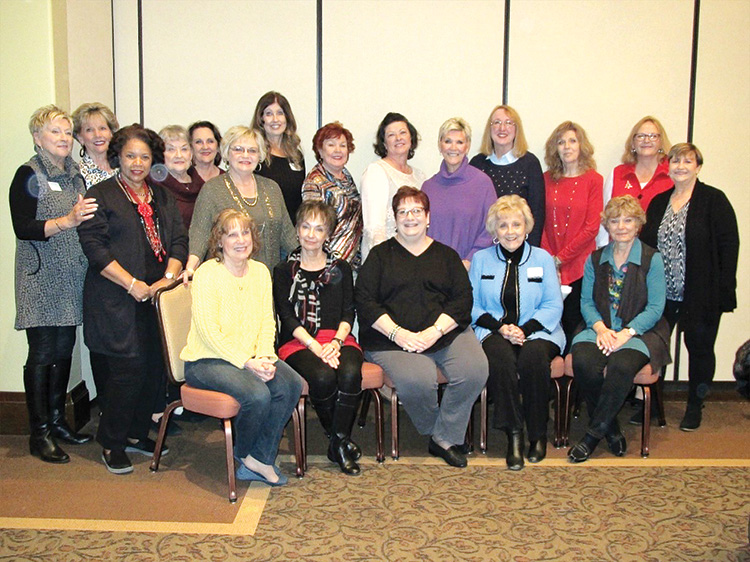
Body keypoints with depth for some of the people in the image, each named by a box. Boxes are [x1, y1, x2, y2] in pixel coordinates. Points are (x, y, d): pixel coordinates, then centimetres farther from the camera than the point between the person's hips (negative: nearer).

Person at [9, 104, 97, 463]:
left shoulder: (75, 175, 14)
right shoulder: (29, 176, -6)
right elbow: (22, 228, -15)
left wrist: (89, 216, 2)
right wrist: (66, 221, -26)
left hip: (71, 278, 6)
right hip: (41, 279, -6)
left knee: (65, 349, 10)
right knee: (42, 353, -3)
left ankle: (57, 419, 23)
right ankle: (39, 434, 6)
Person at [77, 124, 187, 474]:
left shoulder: (162, 197, 18)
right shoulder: (101, 195, 1)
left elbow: (179, 241, 11)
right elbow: (94, 247, -9)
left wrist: (169, 278, -6)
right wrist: (132, 284, -15)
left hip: (159, 298, 5)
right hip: (117, 302, -5)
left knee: (155, 367, 5)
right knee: (127, 369, -8)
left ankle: (137, 433, 23)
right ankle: (112, 444, 8)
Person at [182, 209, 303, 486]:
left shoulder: (260, 271, 10)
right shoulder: (207, 274, -11)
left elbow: (267, 322, 6)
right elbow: (208, 331, -17)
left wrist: (263, 357, -13)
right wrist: (247, 363, -23)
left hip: (250, 357, 6)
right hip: (207, 360, -6)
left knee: (292, 384, -19)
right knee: (258, 394, -30)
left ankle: (260, 459, -6)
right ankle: (244, 453, 2)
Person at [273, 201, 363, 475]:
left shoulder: (341, 268, 17)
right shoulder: (284, 271, 11)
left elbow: (348, 312, 8)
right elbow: (287, 317, 0)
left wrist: (336, 343, -12)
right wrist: (316, 347, -15)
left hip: (337, 339, 2)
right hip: (298, 342, -2)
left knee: (350, 373, -31)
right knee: (323, 377, -32)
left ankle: (339, 441, -15)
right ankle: (337, 439, -9)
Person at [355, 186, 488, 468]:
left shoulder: (446, 255, 18)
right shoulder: (380, 254, 14)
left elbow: (463, 299, 6)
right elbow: (364, 300, 2)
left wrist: (434, 332, -10)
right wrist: (397, 333, -11)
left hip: (446, 332, 2)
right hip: (391, 337, -2)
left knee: (475, 370, -26)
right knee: (416, 380, -32)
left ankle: (445, 438, -6)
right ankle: (433, 431, 1)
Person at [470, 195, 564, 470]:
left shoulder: (542, 259, 12)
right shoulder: (481, 259, 14)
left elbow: (554, 306, 4)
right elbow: (472, 306, 6)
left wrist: (525, 329, -13)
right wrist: (499, 327, -11)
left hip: (536, 332, 0)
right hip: (494, 332, 0)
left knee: (533, 357, -33)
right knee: (500, 356, -34)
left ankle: (538, 434, -16)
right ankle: (513, 434, -25)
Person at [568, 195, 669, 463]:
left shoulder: (652, 259, 2)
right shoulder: (595, 260, 13)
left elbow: (655, 308, -5)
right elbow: (586, 301, 7)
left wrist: (626, 333, -19)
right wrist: (600, 328, -14)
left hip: (639, 331, -3)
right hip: (600, 329, 3)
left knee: (622, 365, -34)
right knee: (583, 362, -29)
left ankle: (593, 434, -18)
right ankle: (611, 430, -9)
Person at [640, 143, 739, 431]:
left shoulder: (714, 200, -5)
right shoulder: (658, 202, 10)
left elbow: (729, 245, -9)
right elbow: (646, 243, 11)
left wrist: (723, 290, -15)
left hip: (700, 296, -4)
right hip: (661, 294, 4)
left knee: (700, 348, 8)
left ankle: (694, 408, 24)